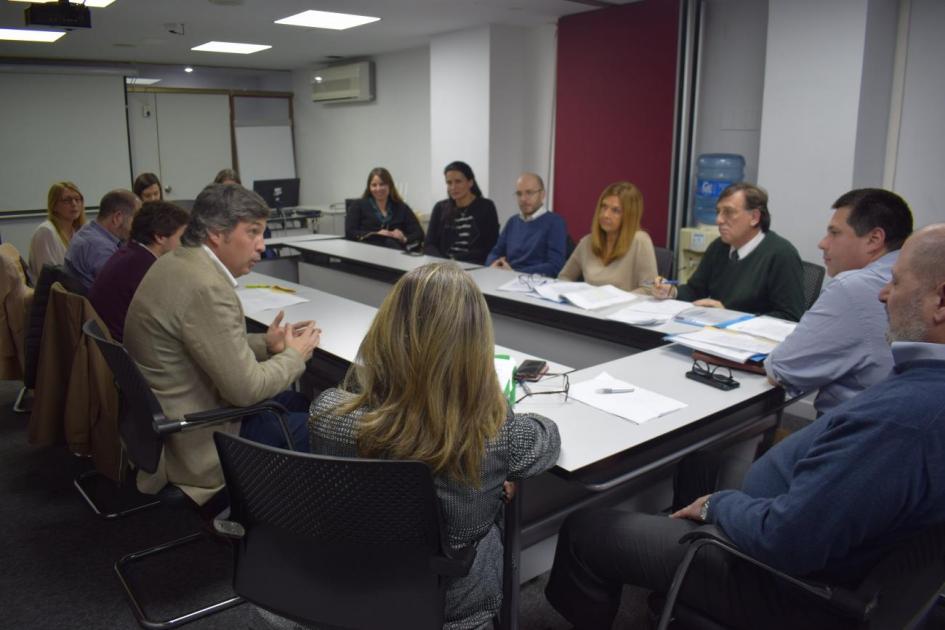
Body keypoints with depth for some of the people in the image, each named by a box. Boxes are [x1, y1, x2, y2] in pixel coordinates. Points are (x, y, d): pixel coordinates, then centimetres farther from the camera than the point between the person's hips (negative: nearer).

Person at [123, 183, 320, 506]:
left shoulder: (176, 262, 4)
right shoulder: (206, 286, -27)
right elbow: (246, 387, -24)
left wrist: (266, 344, 4)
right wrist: (295, 355, -7)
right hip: (198, 441, -10)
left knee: (303, 405, 17)